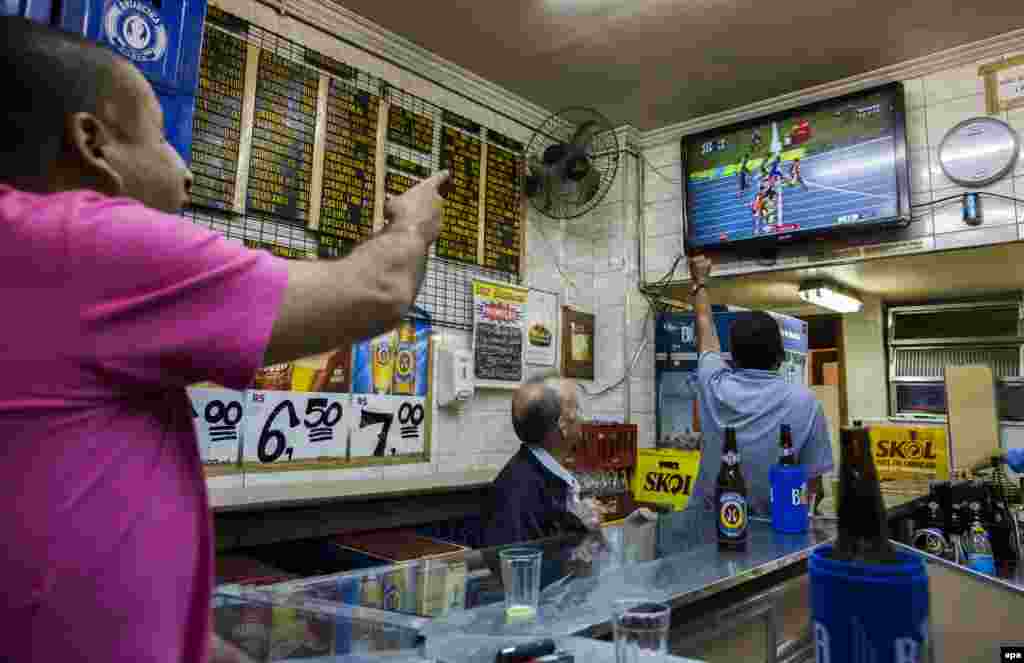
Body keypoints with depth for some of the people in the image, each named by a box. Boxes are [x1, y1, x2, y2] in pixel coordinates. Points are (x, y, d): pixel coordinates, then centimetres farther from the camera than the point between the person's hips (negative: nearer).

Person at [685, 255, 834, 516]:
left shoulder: (715, 386, -8)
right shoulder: (804, 402, -12)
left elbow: (705, 327, 12)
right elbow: (813, 483, -5)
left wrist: (699, 281, 26)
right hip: (767, 521, -1)